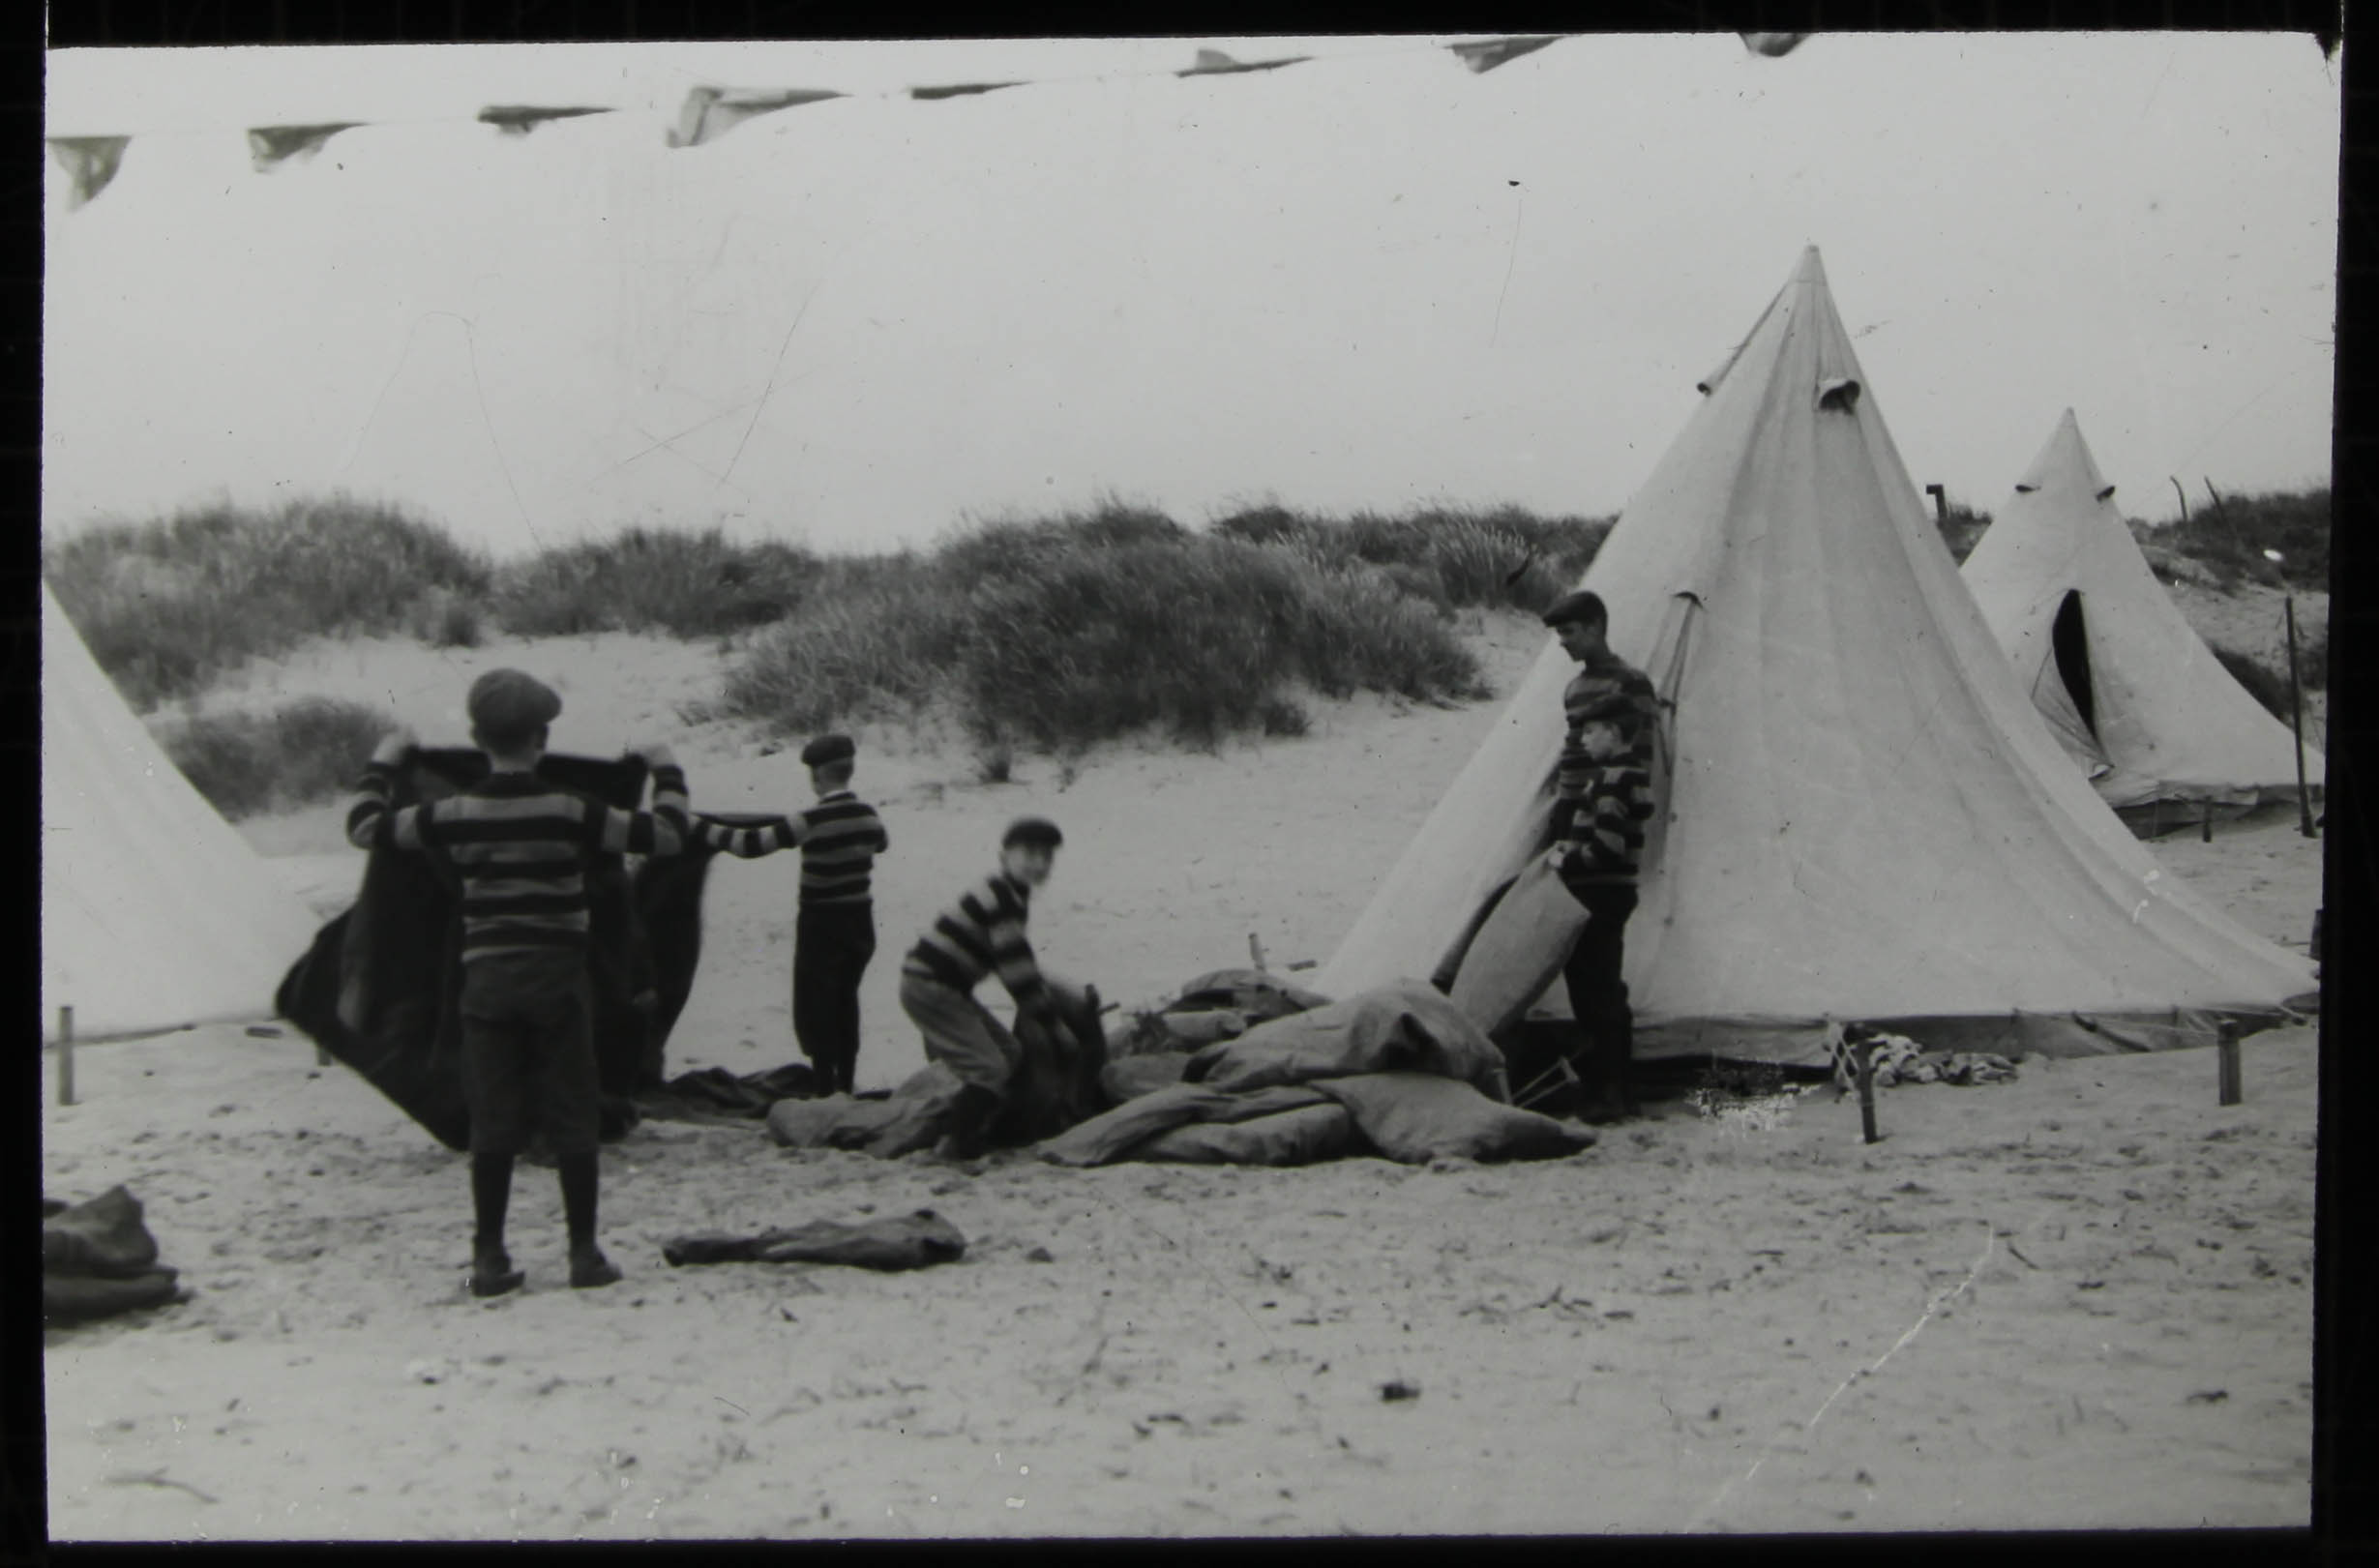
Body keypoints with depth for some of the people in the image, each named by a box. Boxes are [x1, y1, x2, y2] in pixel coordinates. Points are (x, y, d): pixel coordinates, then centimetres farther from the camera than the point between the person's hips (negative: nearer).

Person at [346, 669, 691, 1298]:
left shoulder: (454, 814, -3)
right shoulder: (570, 811, -9)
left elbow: (364, 828, 9)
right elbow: (667, 836, -5)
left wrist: (382, 763, 24)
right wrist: (667, 773, 12)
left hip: (486, 979, 2)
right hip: (558, 976, -2)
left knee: (492, 1123, 8)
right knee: (572, 1120, 7)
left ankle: (490, 1259, 10)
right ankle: (584, 1254, 10)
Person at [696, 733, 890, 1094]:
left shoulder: (813, 820, -21)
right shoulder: (867, 814, 0)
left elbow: (751, 844, -22)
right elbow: (881, 844, 23)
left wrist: (705, 828, -11)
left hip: (822, 924, -6)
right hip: (860, 921, 7)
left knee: (815, 1009, 4)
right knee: (845, 1001, 20)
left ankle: (827, 1089, 2)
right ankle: (845, 1085, 27)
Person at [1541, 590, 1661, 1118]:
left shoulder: (1629, 687, -8)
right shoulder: (1577, 688, 18)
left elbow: (1630, 780, -14)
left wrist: (1602, 845, -18)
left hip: (1605, 865, -8)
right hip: (1574, 859, 8)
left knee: (1600, 972, -9)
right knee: (1578, 966, 8)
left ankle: (1617, 1087, -5)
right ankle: (1598, 1071, 15)